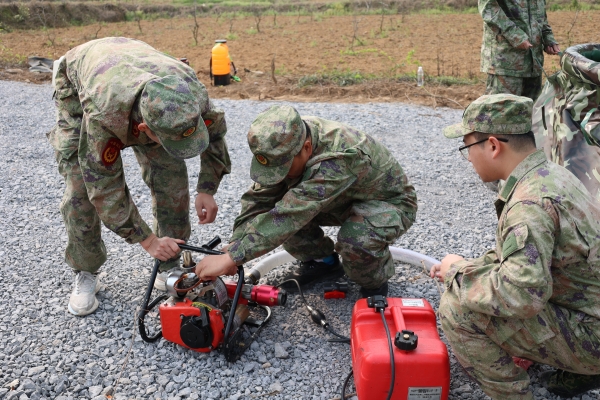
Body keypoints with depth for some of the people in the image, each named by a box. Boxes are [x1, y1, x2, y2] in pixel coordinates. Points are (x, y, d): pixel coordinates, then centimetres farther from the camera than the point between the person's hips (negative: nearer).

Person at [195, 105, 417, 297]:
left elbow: (291, 216, -47)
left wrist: (231, 258, -46)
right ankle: (322, 261, 9)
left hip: (390, 202, -6)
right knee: (277, 207, -15)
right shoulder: (287, 143, -18)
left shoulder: (339, 159, -41)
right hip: (344, 200, 6)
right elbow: (259, 197, -15)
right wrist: (234, 247, -27)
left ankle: (375, 282, -3)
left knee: (356, 239, -39)